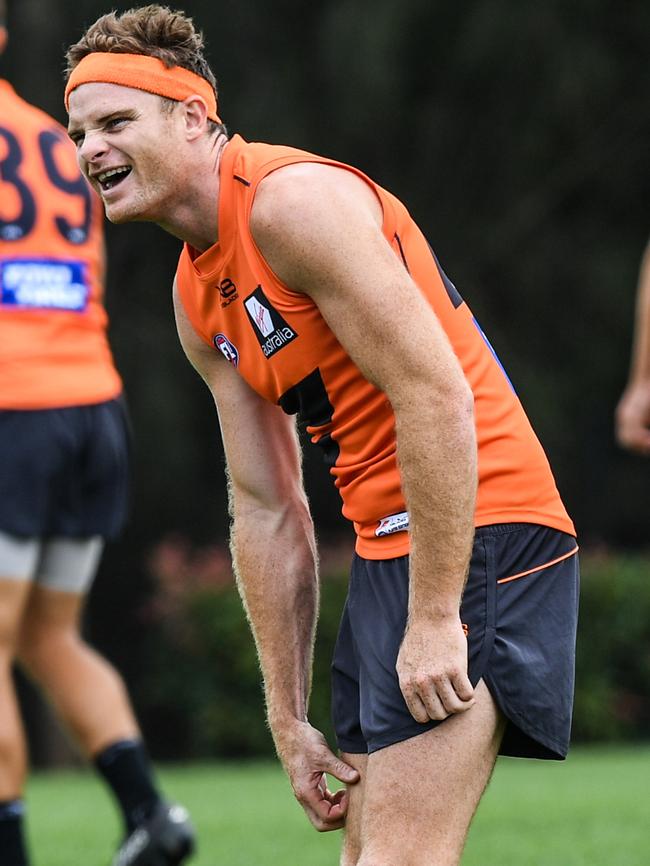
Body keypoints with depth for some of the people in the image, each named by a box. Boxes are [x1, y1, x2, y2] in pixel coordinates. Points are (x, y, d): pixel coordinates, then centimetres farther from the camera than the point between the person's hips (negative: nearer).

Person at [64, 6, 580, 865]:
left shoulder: (294, 200, -14)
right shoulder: (197, 297, 15)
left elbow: (438, 398, -20)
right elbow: (267, 513, 17)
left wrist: (433, 617, -21)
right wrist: (288, 719, 13)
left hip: (474, 533, -10)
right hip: (386, 543, 10)